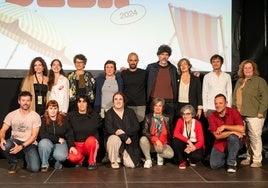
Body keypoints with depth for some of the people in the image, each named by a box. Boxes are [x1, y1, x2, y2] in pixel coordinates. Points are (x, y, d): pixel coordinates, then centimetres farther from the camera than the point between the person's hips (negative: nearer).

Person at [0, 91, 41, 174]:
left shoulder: (36, 116, -6)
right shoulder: (11, 115, 1)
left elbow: (34, 136, -10)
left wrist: (21, 147, -23)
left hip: (29, 144, -2)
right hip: (15, 141, 2)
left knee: (35, 168, -22)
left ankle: (27, 157, 15)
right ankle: (13, 163, -2)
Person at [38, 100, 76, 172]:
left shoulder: (64, 119, 5)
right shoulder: (43, 120, -1)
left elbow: (69, 134, 1)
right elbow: (42, 135, -11)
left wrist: (71, 146, -13)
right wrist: (57, 138, -12)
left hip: (60, 143, 0)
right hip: (48, 143, 0)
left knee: (61, 156, -33)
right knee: (43, 142, -35)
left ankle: (57, 163, 7)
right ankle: (44, 164, -11)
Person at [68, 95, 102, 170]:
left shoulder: (95, 116, 3)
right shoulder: (71, 116, 4)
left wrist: (96, 141, -4)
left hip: (91, 144, 0)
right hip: (77, 145, 0)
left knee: (90, 140, -36)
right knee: (72, 157, -31)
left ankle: (92, 162, -9)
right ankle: (81, 158, 8)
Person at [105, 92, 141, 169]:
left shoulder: (130, 112, 7)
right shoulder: (109, 113, -1)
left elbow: (136, 127, -2)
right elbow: (109, 129, -13)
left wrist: (124, 132, -18)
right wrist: (125, 137, -21)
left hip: (130, 143, 2)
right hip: (117, 139, -2)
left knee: (131, 165, -13)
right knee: (114, 138, -38)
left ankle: (123, 155, 24)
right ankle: (113, 161, -11)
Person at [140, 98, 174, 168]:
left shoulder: (167, 118, 5)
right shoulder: (148, 117, 0)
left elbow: (170, 134, 10)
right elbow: (144, 132, -12)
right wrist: (155, 139, -25)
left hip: (163, 144, 1)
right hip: (151, 143, -1)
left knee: (170, 154, -29)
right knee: (143, 139, -33)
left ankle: (160, 155, 8)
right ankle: (148, 159, -11)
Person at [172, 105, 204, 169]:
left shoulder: (198, 123, -9)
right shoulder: (180, 121, -7)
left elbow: (201, 141, -14)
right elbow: (175, 134, -23)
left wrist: (193, 148, -34)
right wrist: (188, 141, -32)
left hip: (194, 145, -1)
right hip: (184, 145, 1)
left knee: (197, 156, -34)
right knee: (175, 141, -30)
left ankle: (191, 159, 8)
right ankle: (182, 161, -7)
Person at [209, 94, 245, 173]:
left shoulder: (234, 112, -12)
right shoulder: (212, 117, -8)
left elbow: (241, 129, -25)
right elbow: (217, 136, -15)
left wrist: (224, 126, -24)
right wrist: (233, 132, -23)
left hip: (234, 142, -2)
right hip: (220, 144, 2)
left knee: (232, 137, -36)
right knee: (214, 165, -13)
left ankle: (232, 163, -14)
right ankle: (225, 157, 23)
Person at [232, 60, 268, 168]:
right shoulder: (239, 81, 19)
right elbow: (235, 97, 23)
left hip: (254, 115, -6)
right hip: (241, 115, 6)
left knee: (255, 137, -5)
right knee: (247, 138, 9)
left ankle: (257, 160, 3)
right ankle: (249, 158, 19)